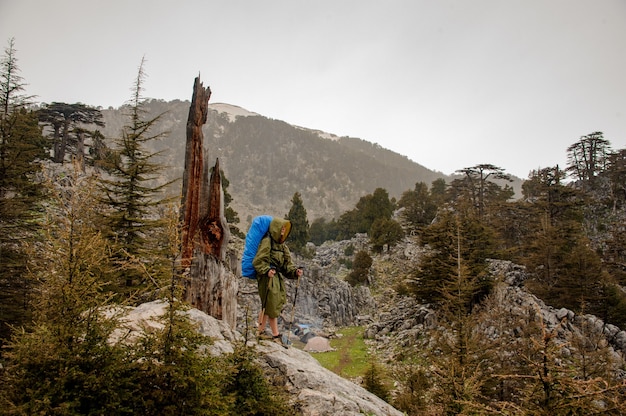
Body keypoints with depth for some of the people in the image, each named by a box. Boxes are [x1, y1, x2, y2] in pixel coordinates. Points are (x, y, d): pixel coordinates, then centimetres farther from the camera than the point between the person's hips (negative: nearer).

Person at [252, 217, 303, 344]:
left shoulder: (282, 244, 16)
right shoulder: (267, 242, -11)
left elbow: (287, 263, 14)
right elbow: (258, 261, -15)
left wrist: (295, 271, -3)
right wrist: (267, 271, -29)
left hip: (278, 278, 9)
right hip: (268, 278, -9)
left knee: (267, 306, 14)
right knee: (272, 305, -3)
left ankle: (261, 332, 24)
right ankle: (276, 335, 5)